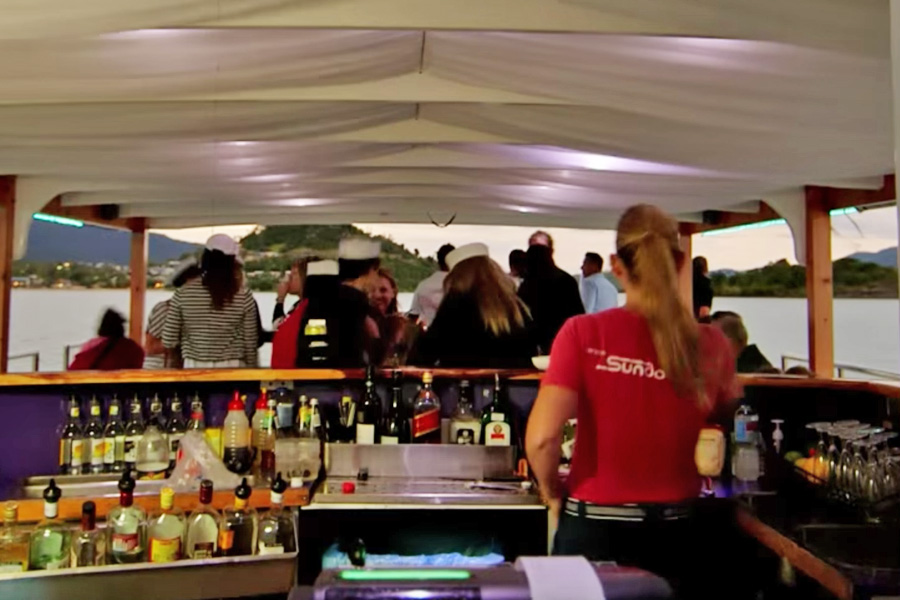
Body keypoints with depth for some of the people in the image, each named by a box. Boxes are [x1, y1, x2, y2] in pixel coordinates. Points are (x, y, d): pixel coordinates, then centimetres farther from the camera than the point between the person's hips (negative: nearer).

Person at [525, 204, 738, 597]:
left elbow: (542, 436, -20)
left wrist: (551, 490, -2)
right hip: (673, 532, 2)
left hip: (593, 527, -2)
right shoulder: (711, 345, -7)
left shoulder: (584, 334, -14)